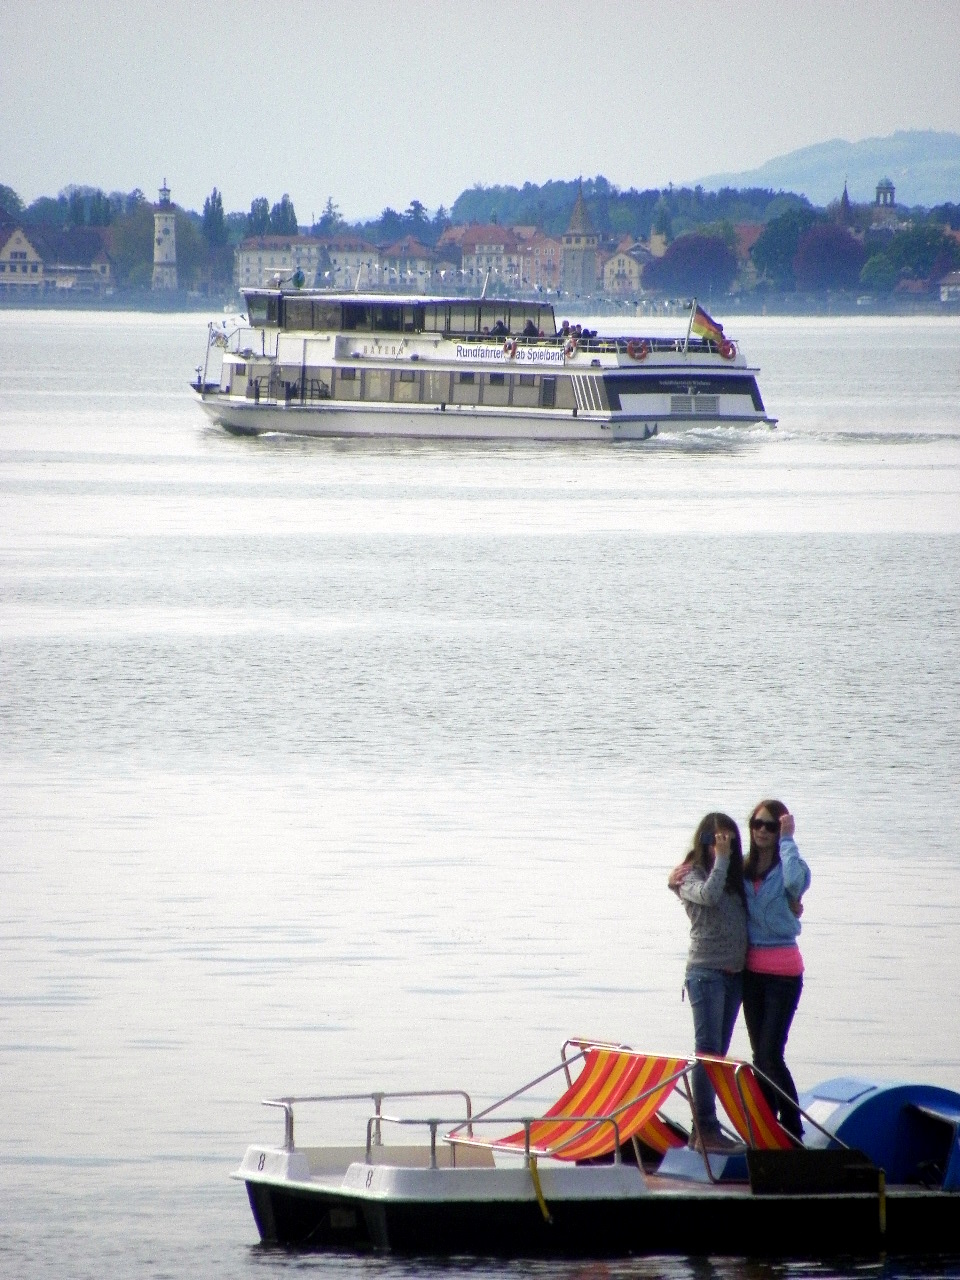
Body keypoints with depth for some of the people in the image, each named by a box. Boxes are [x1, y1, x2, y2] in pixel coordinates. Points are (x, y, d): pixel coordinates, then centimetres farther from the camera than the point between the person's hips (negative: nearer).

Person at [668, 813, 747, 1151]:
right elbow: (709, 895, -23)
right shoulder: (691, 875, -3)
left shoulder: (737, 874, 14)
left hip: (734, 972, 7)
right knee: (708, 1050, -11)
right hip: (706, 971, -7)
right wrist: (721, 858, -15)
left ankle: (703, 1130, 10)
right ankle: (706, 1129, -13)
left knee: (718, 1053, 7)